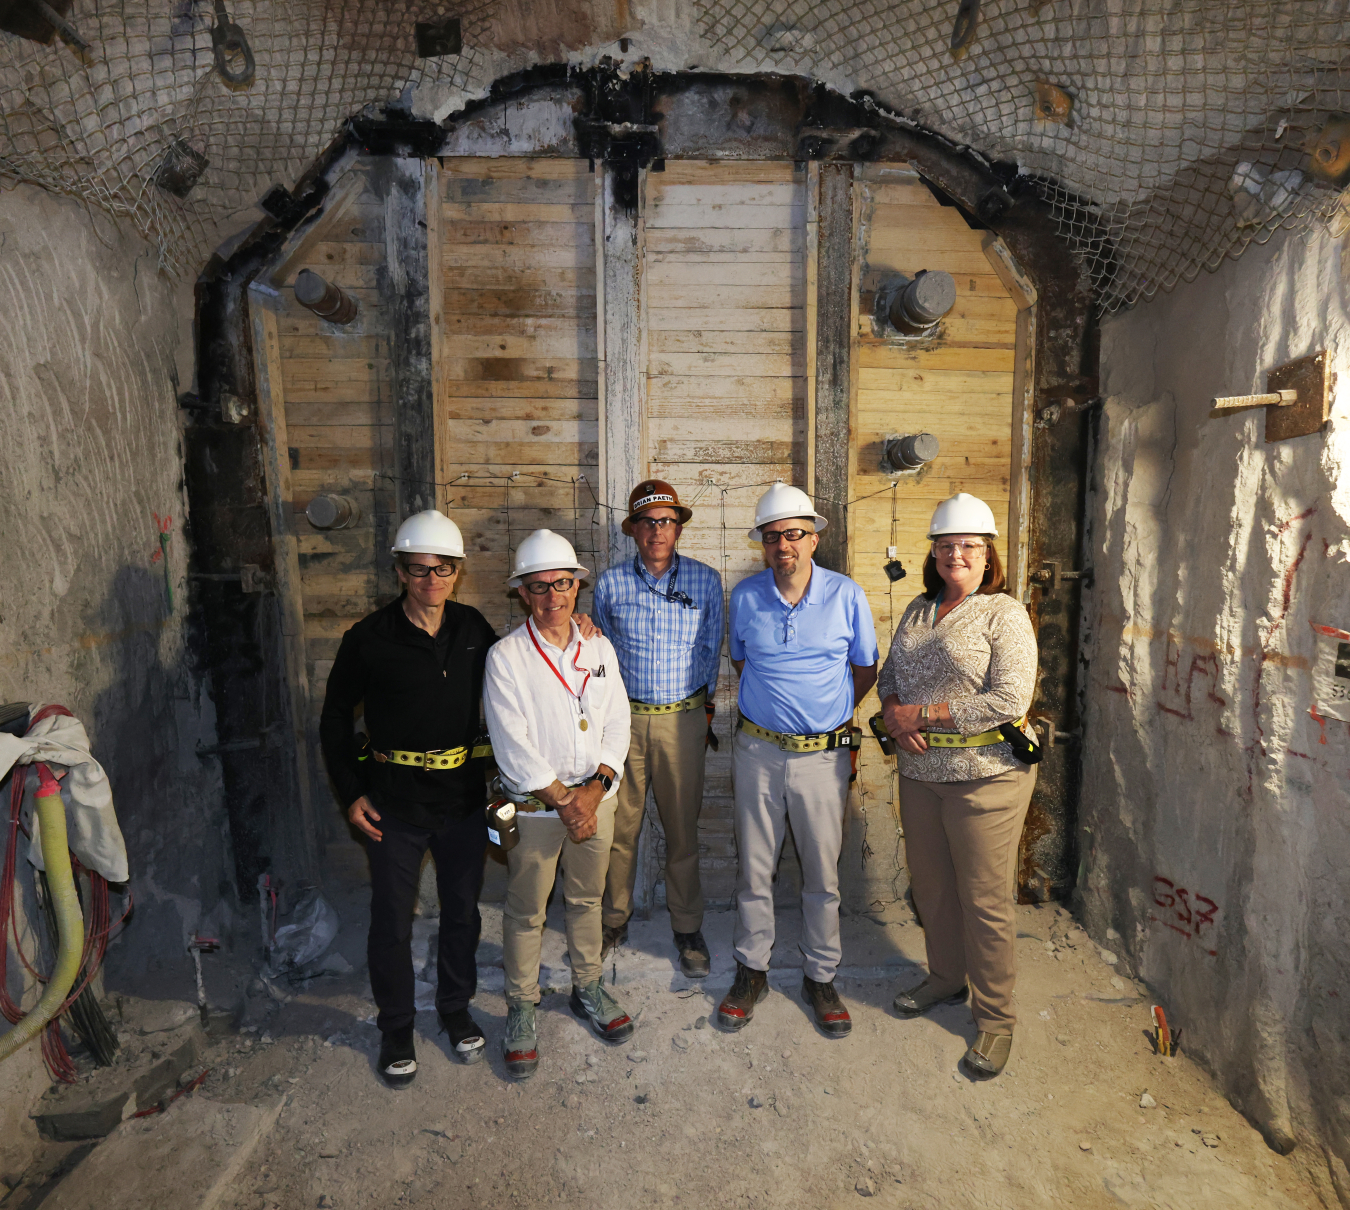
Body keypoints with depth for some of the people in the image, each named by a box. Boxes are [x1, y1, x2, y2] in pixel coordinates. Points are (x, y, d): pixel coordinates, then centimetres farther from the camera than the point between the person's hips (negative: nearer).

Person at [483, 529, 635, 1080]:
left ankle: (588, 988, 39)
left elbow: (617, 723, 1)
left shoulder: (599, 648, 3)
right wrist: (562, 800, -14)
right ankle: (521, 1009, 30)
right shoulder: (505, 657, -11)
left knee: (587, 899, 19)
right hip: (534, 805, -3)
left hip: (595, 798, 4)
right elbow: (512, 745, -15)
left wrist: (596, 787, -11)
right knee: (526, 912, 10)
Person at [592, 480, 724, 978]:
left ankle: (687, 928, 26)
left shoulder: (705, 580, 2)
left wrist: (703, 705, 5)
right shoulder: (610, 583, 2)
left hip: (682, 719, 0)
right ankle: (614, 921, 29)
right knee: (619, 825, 9)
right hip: (624, 717, 1)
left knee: (682, 828, 8)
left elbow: (711, 650, 8)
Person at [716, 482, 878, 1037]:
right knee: (753, 868, 11)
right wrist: (775, 702, 9)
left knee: (822, 872, 10)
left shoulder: (846, 595, -4)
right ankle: (751, 971, 30)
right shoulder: (745, 595, 0)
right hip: (758, 751, 1)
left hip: (824, 755, -1)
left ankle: (820, 977, 29)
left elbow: (866, 669, 8)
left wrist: (826, 712, 8)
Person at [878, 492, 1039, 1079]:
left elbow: (1009, 699, -19)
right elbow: (889, 673, 15)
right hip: (920, 770, 6)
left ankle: (995, 1018, 22)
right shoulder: (918, 610, 11)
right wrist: (892, 712, -7)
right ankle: (946, 979, 40)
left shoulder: (1004, 614, -9)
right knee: (930, 884, 18)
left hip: (984, 773, -6)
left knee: (984, 899, 3)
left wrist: (923, 713, -18)